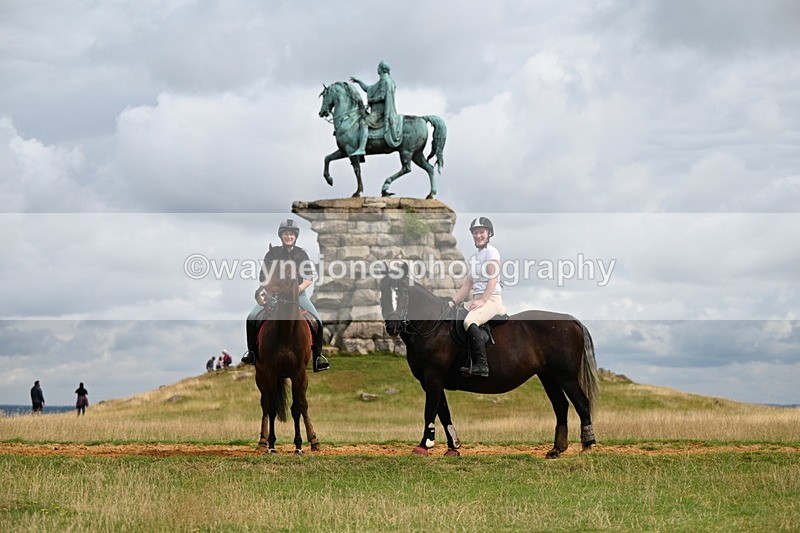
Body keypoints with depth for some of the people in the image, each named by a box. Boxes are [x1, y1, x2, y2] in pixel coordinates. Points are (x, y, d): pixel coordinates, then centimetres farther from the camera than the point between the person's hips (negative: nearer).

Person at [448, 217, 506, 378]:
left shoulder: (491, 252, -2)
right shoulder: (474, 257, 24)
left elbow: (493, 279, -14)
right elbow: (467, 286, 21)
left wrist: (483, 301, -24)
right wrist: (452, 302, 8)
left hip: (492, 298, -9)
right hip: (476, 298, 9)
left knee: (470, 322, -32)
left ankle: (481, 366, -33)